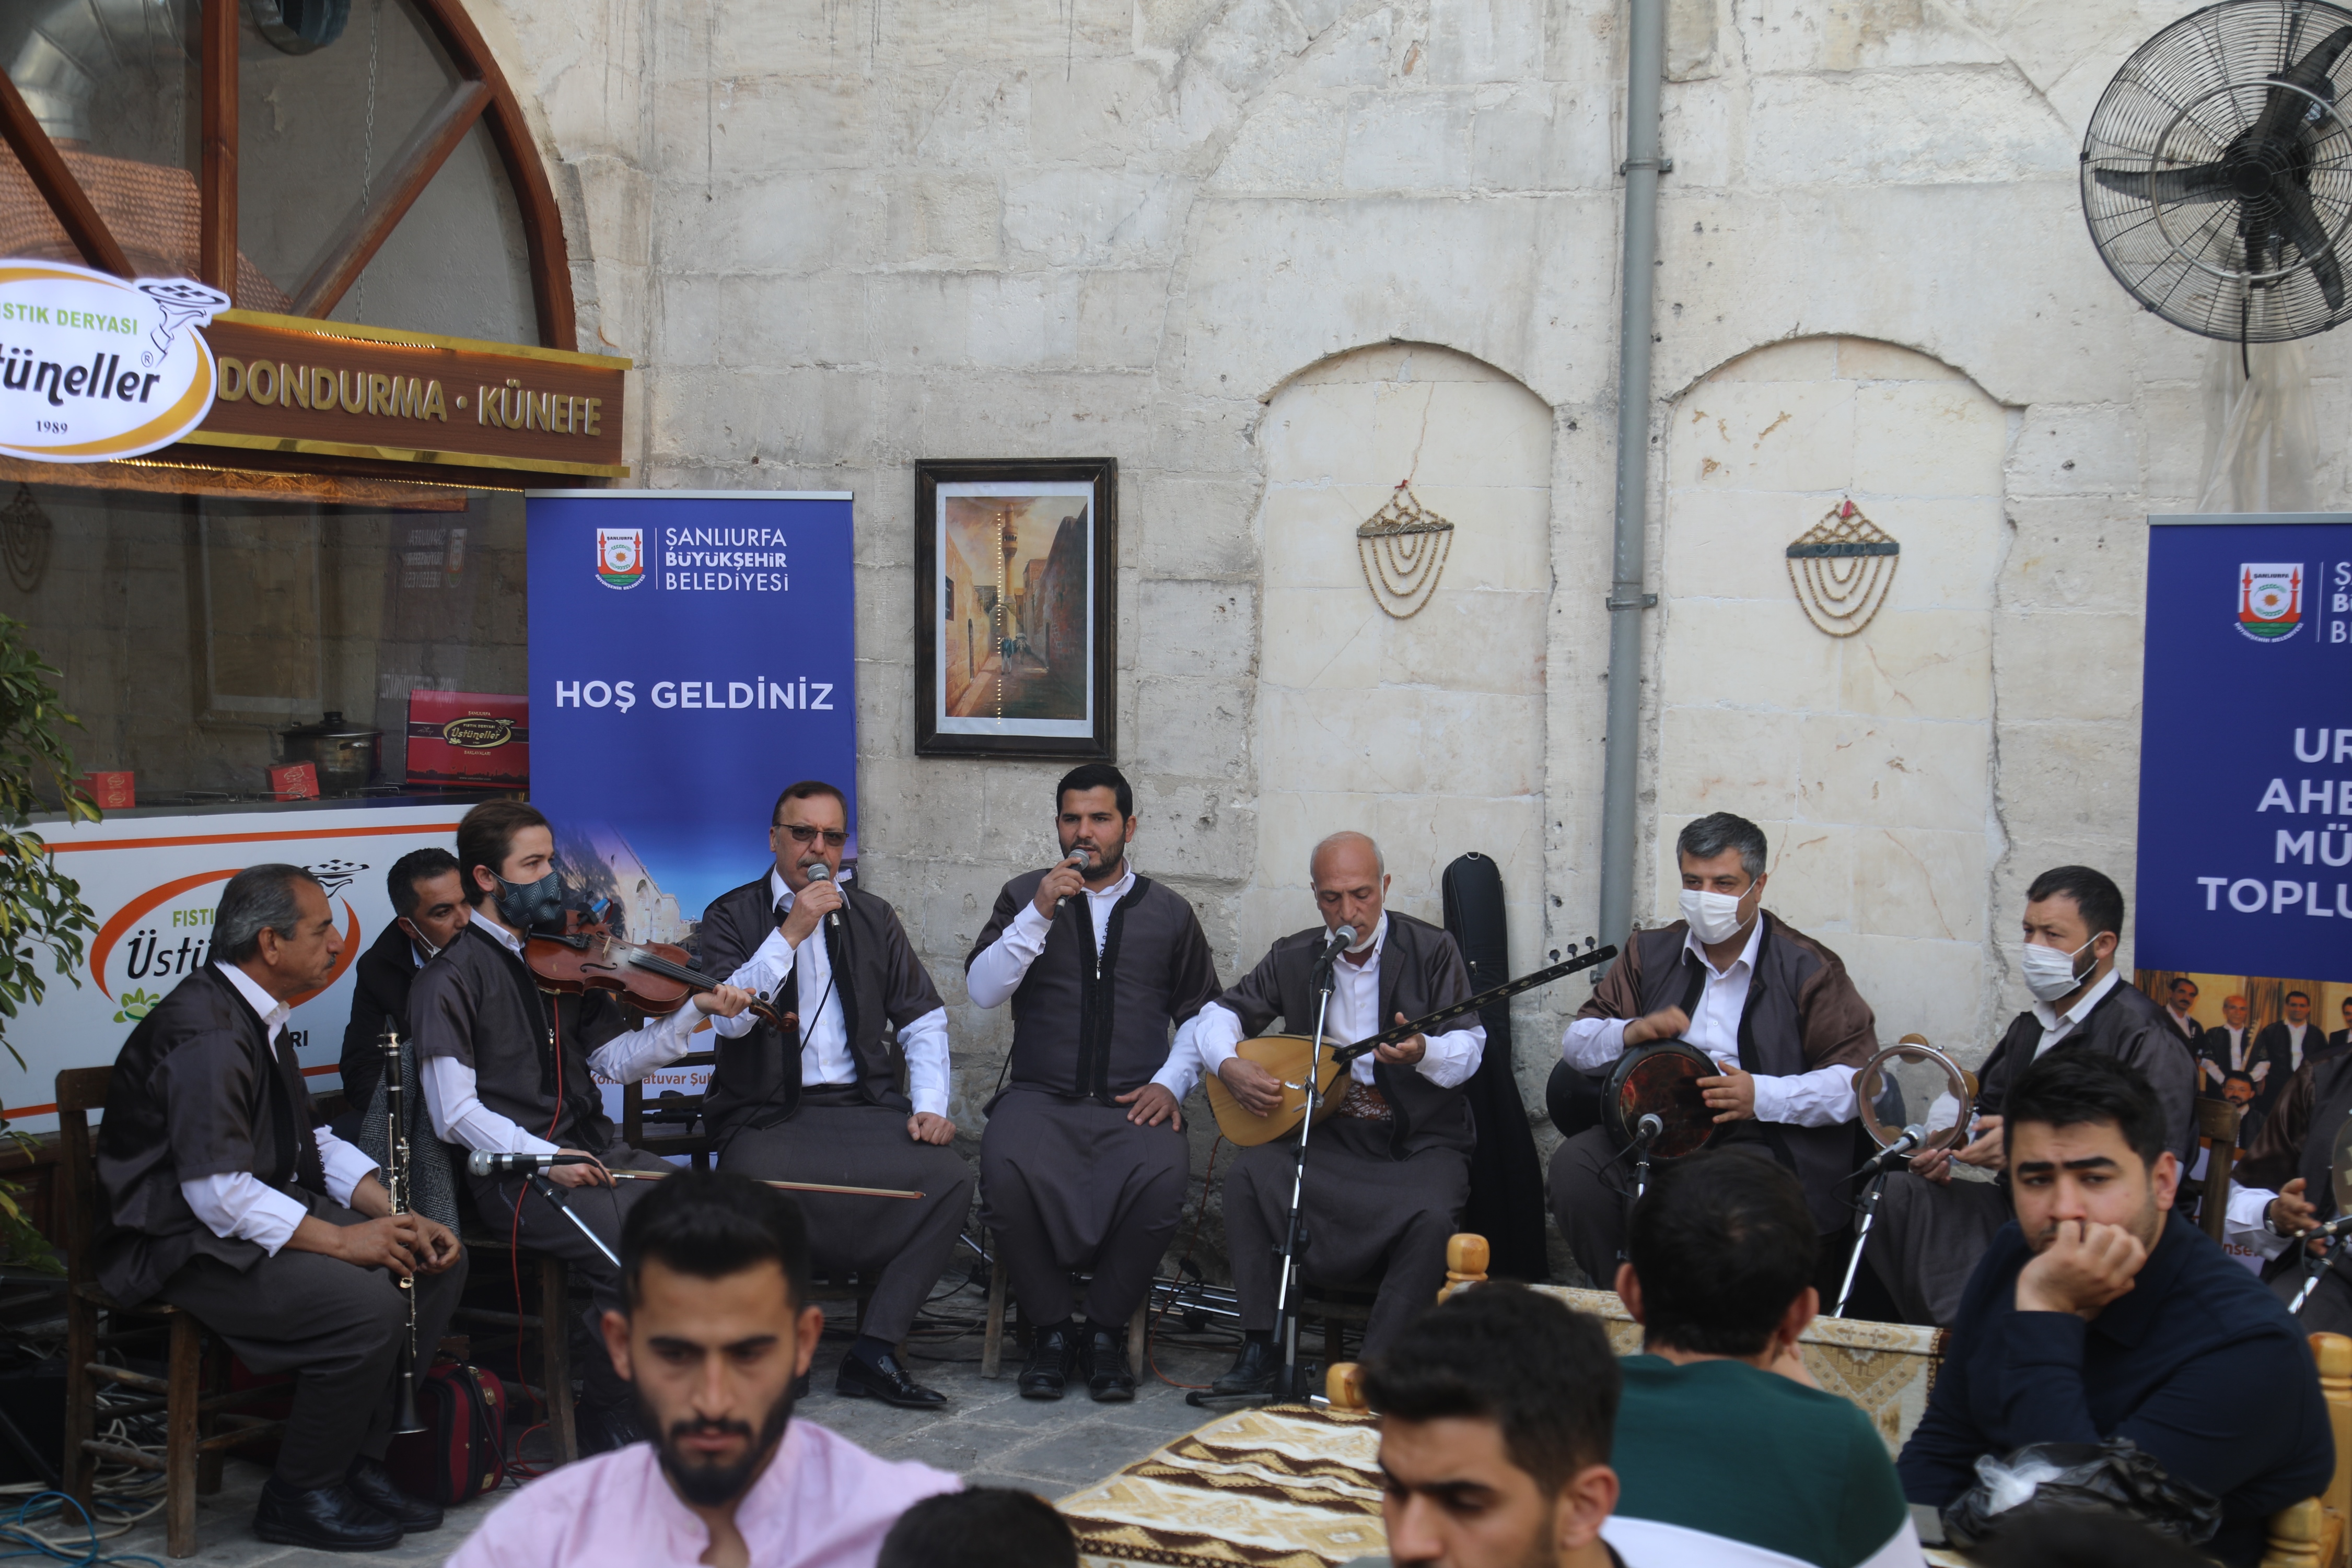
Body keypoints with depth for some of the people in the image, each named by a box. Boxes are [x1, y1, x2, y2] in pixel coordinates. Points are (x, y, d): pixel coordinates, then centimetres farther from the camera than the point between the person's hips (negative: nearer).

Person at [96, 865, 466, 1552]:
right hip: (187, 1247, -11)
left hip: (258, 1214, 11)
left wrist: (398, 1214, 1)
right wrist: (339, 1239, -22)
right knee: (367, 1305, -28)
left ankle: (360, 1463, 8)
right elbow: (218, 1194, -27)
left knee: (438, 1260, 1)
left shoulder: (258, 1017, 12)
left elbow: (311, 1143, 16)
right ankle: (299, 1497, -8)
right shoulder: (204, 1032, -22)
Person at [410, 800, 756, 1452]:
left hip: (593, 1150, 6)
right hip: (515, 1173, -6)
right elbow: (455, 1112, -10)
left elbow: (616, 1060, 9)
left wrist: (694, 1014, -4)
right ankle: (604, 1421, -10)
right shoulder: (451, 975, -4)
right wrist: (542, 1159, -20)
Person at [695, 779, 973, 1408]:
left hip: (865, 1107, 3)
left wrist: (930, 1106, 0)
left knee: (948, 1177, -24)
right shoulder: (732, 916, 6)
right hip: (768, 1116, -3)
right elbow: (729, 1018, -9)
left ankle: (874, 1350, -18)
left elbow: (923, 1019, 16)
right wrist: (792, 933, -13)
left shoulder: (872, 918, 17)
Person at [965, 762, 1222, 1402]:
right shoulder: (1024, 896, 12)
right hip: (1041, 1097, 0)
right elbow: (982, 991, -1)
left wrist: (1173, 1084, 1)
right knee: (1006, 1173, -33)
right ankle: (1052, 1327, -10)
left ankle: (1105, 1329, -10)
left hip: (1133, 1103, 0)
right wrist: (1040, 914, -11)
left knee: (1164, 1177, -32)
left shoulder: (1170, 913, 15)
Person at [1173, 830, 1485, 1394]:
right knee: (1251, 1170, -23)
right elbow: (1220, 1014, 13)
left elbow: (1469, 1048, -9)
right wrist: (1229, 1065, -9)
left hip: (1420, 1141, -3)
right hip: (1329, 1135, 3)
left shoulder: (1432, 951, -1)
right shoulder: (1294, 958, 8)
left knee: (1432, 1215, -33)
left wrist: (1423, 1053, -32)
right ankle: (1261, 1348, -15)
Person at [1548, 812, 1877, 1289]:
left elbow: (1861, 1079, -4)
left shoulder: (1807, 968, 3)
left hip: (1762, 1140, -4)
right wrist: (1631, 1032, -9)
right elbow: (1576, 1042, 14)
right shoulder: (1651, 953, 15)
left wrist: (1762, 1096, -18)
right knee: (1573, 1165, -24)